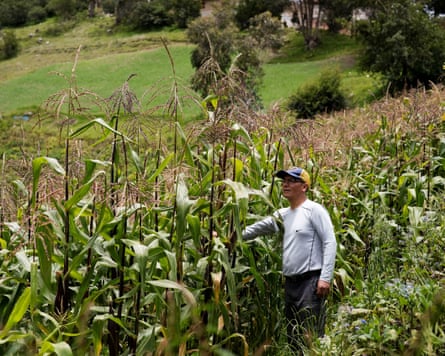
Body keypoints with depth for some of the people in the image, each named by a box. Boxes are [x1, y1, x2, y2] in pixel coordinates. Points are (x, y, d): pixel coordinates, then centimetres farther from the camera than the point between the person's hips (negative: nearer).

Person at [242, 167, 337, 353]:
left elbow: (330, 243, -12)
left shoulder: (314, 210, -7)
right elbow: (257, 228, 19)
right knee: (293, 336, 14)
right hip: (290, 282, 8)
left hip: (311, 281, -8)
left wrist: (325, 277, -19)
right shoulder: (283, 214, 16)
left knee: (310, 336, -12)